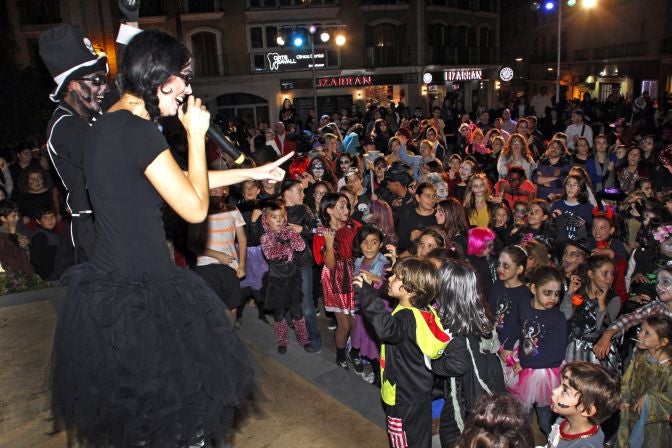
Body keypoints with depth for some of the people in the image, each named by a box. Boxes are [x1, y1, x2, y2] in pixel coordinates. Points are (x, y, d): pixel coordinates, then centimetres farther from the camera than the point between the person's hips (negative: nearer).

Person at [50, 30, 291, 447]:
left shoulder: (106, 126, 9)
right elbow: (195, 208, -17)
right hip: (140, 293, -9)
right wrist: (196, 134, -9)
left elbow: (180, 179, 15)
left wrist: (253, 172, 20)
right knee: (174, 403, 13)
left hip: (109, 284, 10)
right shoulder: (139, 131, -22)